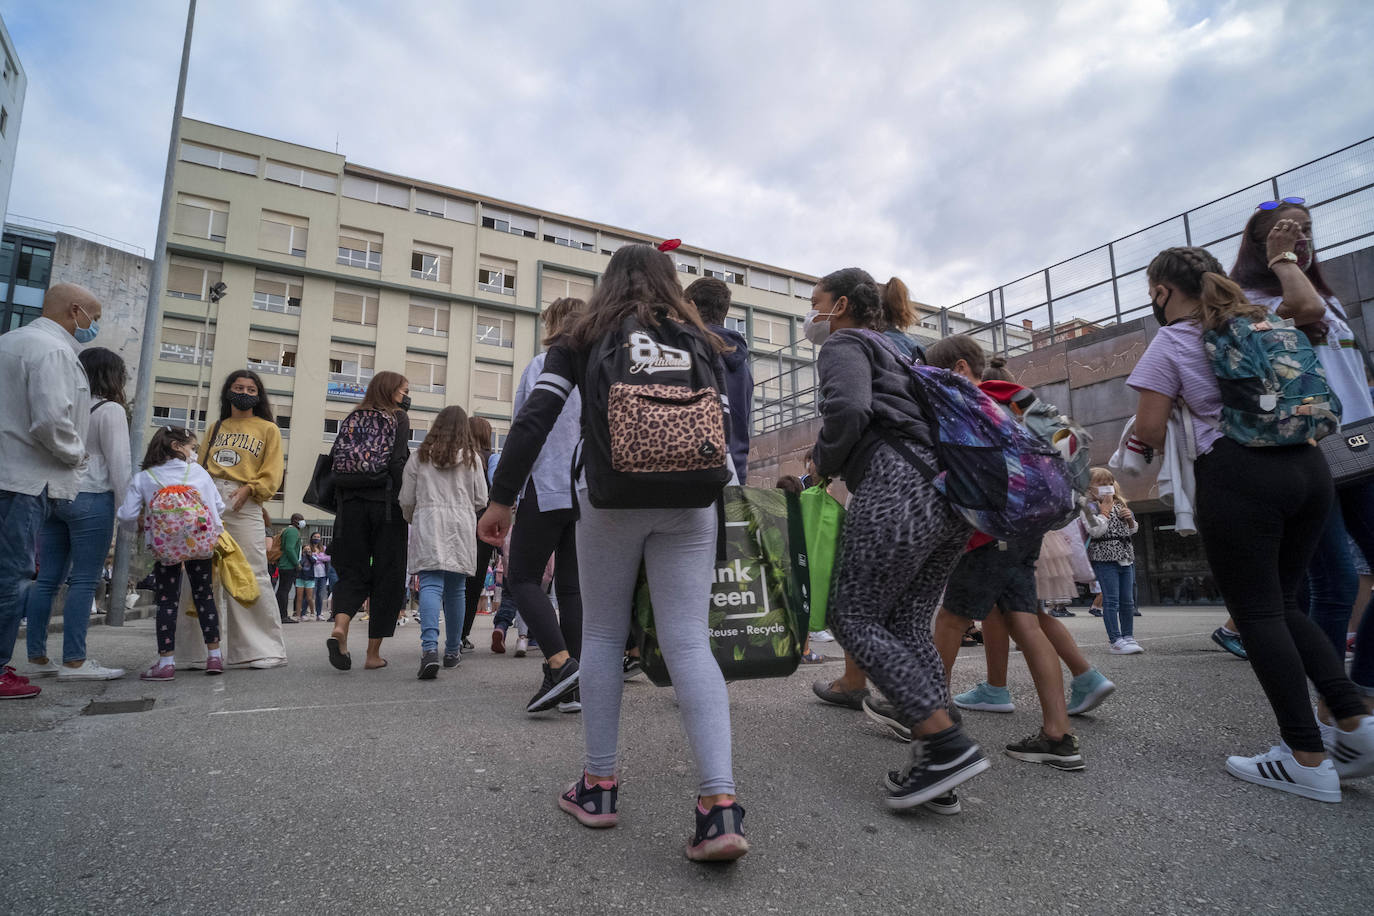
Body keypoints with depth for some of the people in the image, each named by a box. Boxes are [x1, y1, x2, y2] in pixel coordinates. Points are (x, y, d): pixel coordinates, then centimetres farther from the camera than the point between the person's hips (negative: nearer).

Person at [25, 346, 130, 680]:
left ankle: (37, 657, 16)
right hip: (91, 500, -7)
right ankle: (74, 661, -2)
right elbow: (119, 465, -8)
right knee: (84, 581, -4)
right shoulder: (110, 410, -6)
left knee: (47, 579, 10)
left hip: (53, 498, 7)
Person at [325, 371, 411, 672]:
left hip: (351, 503, 4)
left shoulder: (353, 418, 15)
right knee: (387, 575, 4)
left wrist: (342, 504, 11)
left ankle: (339, 627, -17)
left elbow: (335, 459, 7)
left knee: (353, 572, 11)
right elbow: (398, 463, -11)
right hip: (385, 503, -4)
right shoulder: (398, 417, 2)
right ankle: (373, 652, 6)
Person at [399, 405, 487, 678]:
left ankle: (429, 647, -27)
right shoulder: (472, 458, 8)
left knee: (430, 585, -8)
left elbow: (406, 500, 8)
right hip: (461, 526, 1)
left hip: (428, 524, -1)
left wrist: (413, 521, 28)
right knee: (456, 589, 8)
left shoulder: (419, 457, 7)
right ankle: (453, 651, 17)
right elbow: (481, 500, 7)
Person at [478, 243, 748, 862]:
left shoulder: (582, 337, 9)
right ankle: (719, 803, -10)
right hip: (688, 503, 1)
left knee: (603, 636, 12)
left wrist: (501, 498, 2)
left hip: (609, 499, -1)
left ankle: (598, 786, 18)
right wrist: (716, 493, 16)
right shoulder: (698, 340, 14)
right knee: (689, 643, -1)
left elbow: (535, 418, -1)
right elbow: (722, 430, 9)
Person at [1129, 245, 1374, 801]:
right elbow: (1311, 307, 40)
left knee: (1256, 613, 0)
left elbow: (1149, 431, -7)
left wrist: (1145, 437, 15)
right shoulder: (1258, 318, 16)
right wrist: (1283, 256, 47)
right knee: (1281, 604, 17)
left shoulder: (1170, 343, -2)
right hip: (1307, 466, 7)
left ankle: (1307, 759, 2)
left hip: (1237, 475, -7)